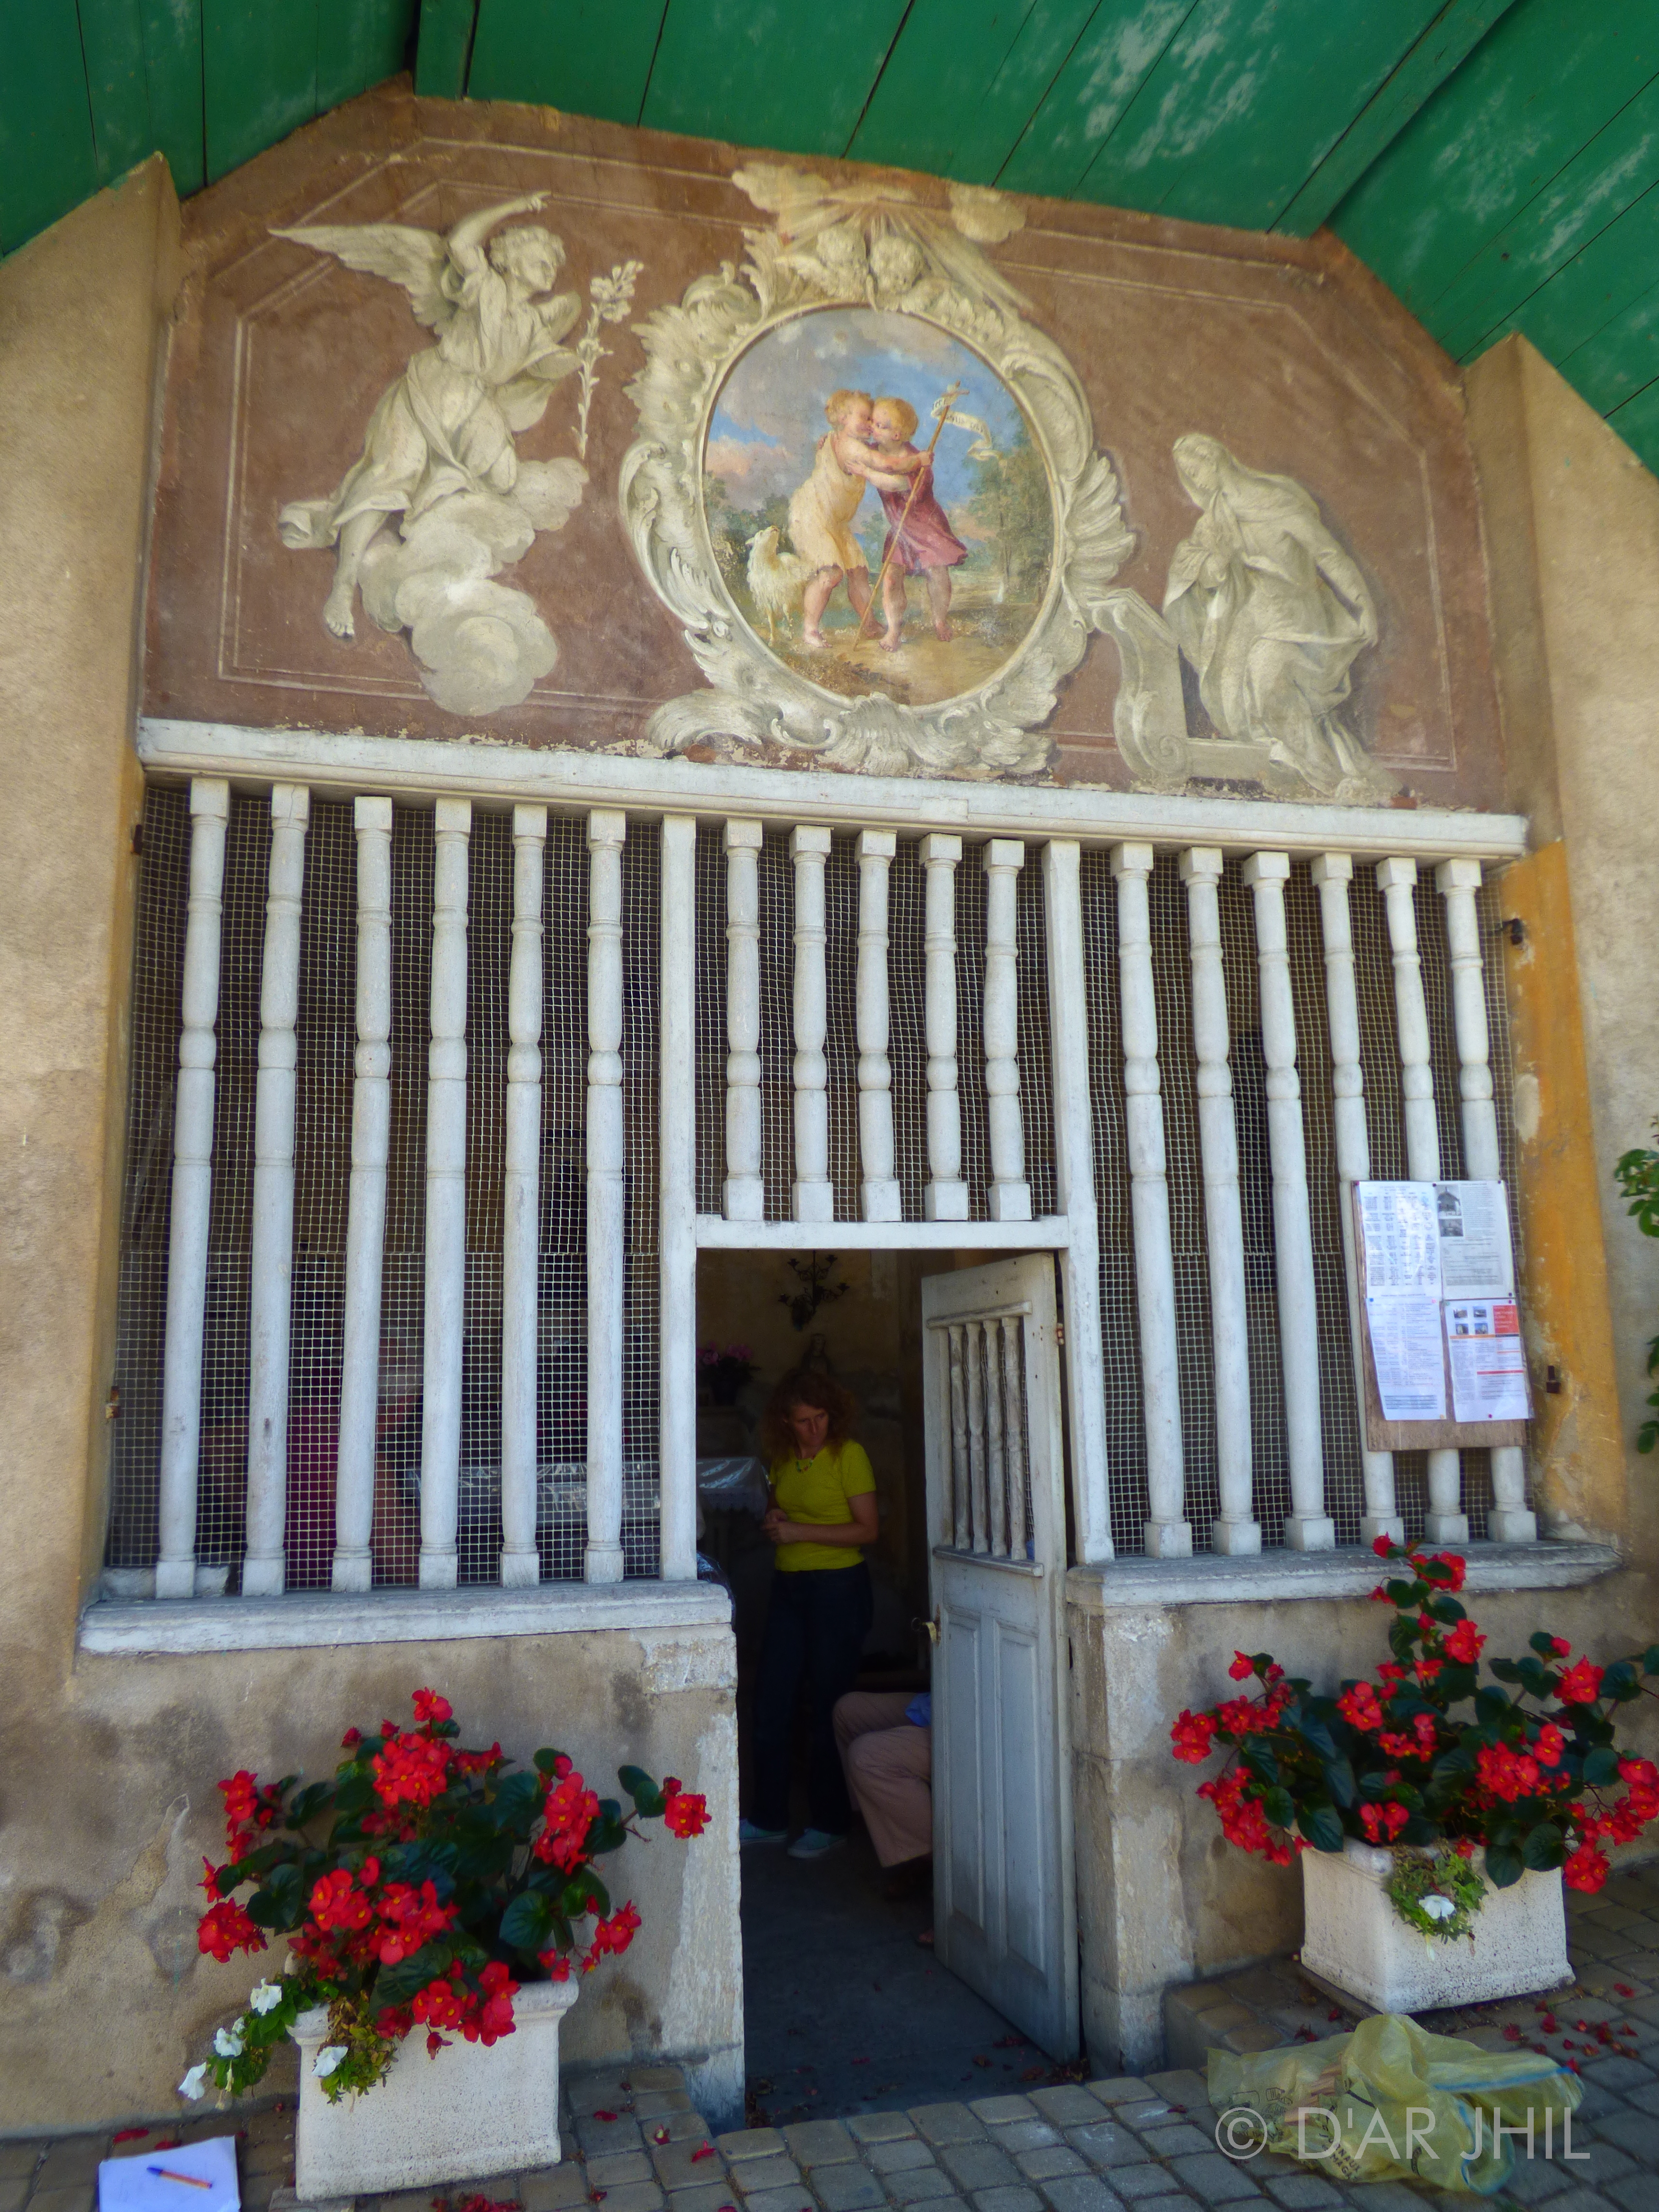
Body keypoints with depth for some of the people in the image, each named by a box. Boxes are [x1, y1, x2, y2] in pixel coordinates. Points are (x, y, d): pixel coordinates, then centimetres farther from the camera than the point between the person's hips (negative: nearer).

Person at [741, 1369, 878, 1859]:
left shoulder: (848, 1455, -10)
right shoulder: (782, 1457, 9)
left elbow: (867, 1529, -13)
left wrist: (800, 1532, -17)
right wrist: (774, 1520, -2)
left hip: (839, 1588, -6)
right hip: (788, 1587, 6)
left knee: (827, 1708, 1)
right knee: (770, 1703, 7)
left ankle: (830, 1824, 15)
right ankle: (769, 1819, 20)